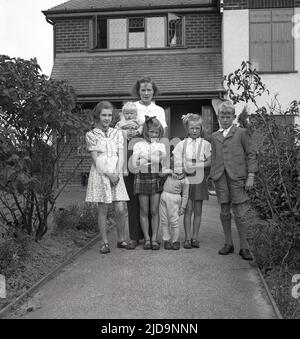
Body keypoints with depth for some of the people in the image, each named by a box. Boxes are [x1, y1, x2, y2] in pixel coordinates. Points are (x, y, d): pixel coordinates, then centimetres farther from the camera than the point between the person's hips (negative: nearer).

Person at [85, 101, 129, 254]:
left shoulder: (117, 133, 12)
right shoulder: (91, 135, 2)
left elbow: (121, 155, 4)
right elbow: (96, 159, -4)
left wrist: (117, 173, -11)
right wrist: (108, 174, -13)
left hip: (116, 175, 3)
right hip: (100, 175, -3)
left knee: (120, 209, -2)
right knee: (102, 210, 1)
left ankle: (121, 240, 15)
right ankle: (105, 242, 11)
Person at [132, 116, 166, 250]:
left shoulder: (161, 145, 10)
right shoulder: (138, 145, 5)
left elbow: (163, 161, -7)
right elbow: (134, 163, -5)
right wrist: (153, 160, -10)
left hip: (156, 178, 1)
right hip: (142, 178, -1)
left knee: (154, 210, 1)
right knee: (144, 211, 3)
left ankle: (154, 239, 8)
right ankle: (147, 239, 11)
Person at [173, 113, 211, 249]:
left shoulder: (205, 144, 3)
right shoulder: (182, 144, 5)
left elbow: (210, 162, -3)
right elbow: (178, 164, 1)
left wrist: (197, 165, -16)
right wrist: (185, 171, -16)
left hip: (199, 181, 0)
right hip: (186, 180, 0)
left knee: (198, 210, 5)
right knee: (188, 209, 0)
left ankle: (195, 237, 13)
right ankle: (187, 238, 6)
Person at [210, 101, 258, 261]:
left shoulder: (241, 133, 4)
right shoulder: (214, 136, 16)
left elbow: (251, 154, 2)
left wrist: (251, 176, -5)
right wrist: (213, 175, 7)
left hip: (237, 177, -4)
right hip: (220, 178, 4)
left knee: (240, 214, -3)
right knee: (224, 212, 9)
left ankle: (244, 247, 7)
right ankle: (228, 244, 21)